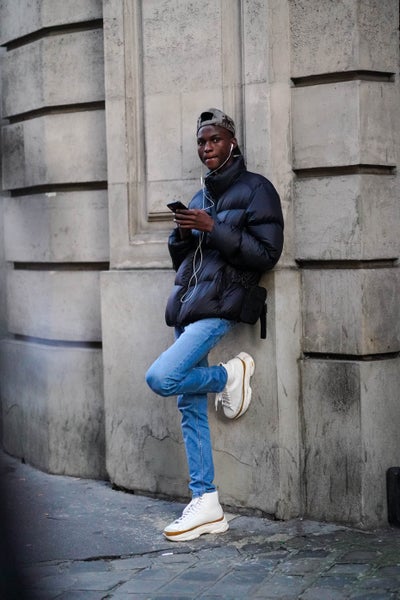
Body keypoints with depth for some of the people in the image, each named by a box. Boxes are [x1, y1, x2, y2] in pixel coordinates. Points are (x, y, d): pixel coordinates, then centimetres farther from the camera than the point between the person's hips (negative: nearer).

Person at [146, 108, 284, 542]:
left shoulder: (255, 189, -2)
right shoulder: (200, 197, 20)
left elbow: (267, 254, -12)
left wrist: (212, 228, -16)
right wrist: (182, 233, 0)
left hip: (217, 308, -8)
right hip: (186, 306, 8)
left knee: (161, 378, -24)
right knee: (191, 408, 4)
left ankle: (229, 375, 2)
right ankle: (206, 505, 9)